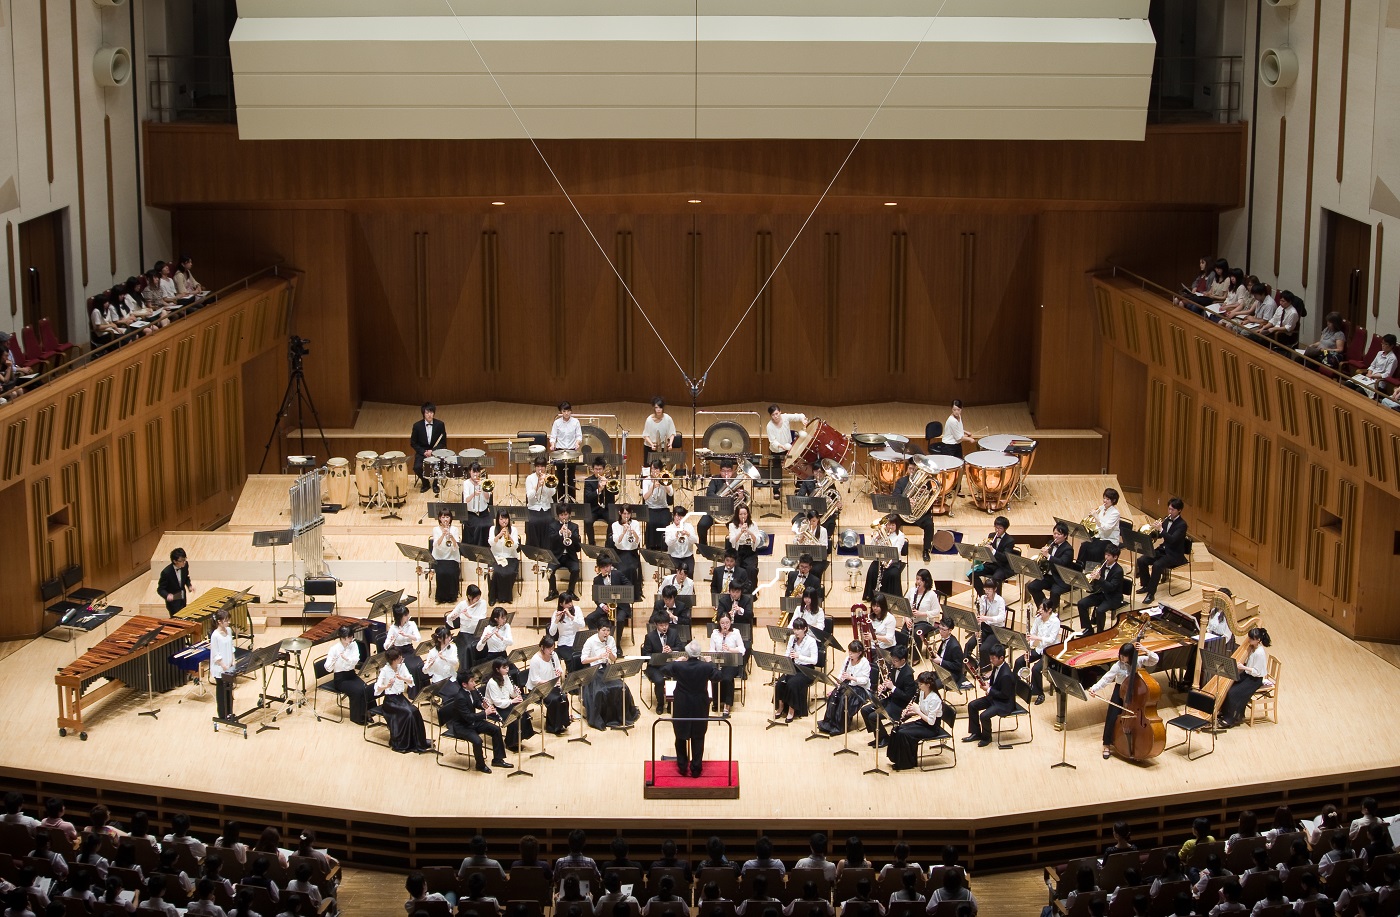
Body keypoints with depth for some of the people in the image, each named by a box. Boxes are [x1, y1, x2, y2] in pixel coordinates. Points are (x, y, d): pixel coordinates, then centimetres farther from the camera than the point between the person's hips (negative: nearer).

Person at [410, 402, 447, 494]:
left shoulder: (440, 424, -7)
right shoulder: (417, 425, -8)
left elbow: (443, 443, -3)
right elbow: (413, 443, -1)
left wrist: (432, 451, -18)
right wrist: (423, 452, -14)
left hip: (436, 450, 0)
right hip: (422, 451, 0)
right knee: (417, 467, -26)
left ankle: (435, 483, 3)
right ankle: (425, 483, 7)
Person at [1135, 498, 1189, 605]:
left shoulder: (1182, 524, -15)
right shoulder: (1166, 519, 7)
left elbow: (1172, 539, -28)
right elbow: (1158, 535, 13)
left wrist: (1161, 530, -35)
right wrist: (1153, 531, -9)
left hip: (1175, 555, -8)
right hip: (1163, 550, 8)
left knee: (1157, 565, -33)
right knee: (1141, 561, -8)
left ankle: (1151, 593, -27)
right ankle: (1146, 585, 10)